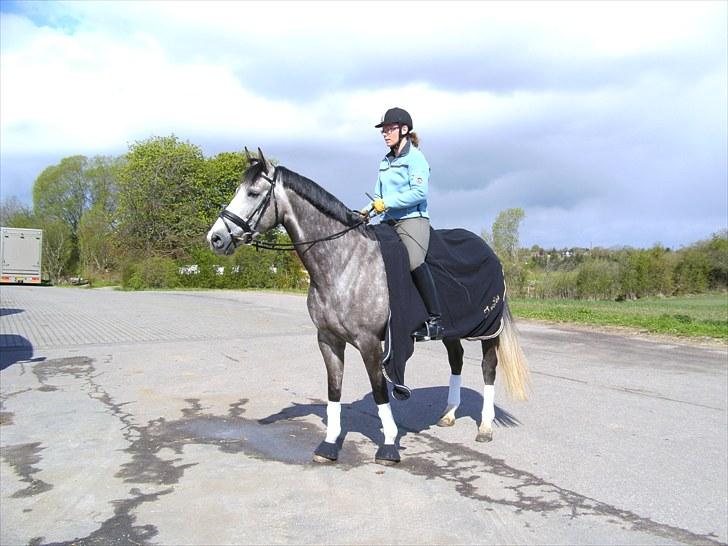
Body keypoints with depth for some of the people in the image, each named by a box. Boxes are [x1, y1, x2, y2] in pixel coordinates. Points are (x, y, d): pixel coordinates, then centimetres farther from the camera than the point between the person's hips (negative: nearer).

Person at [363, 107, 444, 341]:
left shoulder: (415, 157, -2)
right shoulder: (385, 161, 20)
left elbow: (419, 192, -15)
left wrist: (387, 203, -17)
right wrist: (367, 210, 2)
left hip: (412, 219, -8)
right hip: (389, 223, 9)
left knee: (414, 260, -29)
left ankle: (435, 319, -26)